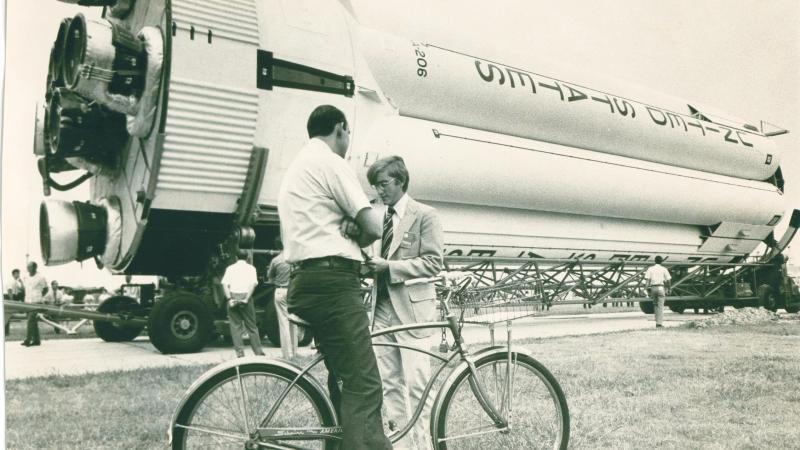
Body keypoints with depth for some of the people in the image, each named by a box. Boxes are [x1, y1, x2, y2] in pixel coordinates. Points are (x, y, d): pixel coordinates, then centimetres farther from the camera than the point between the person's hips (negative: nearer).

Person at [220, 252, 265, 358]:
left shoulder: (230, 268, 13)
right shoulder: (250, 268, 10)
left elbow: (224, 284, -1)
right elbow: (253, 283, -6)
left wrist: (229, 299, -7)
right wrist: (246, 299, -9)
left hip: (233, 297, 1)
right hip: (245, 296, -1)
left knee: (235, 326, 6)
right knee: (251, 326, 6)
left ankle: (239, 352, 2)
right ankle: (258, 351, 7)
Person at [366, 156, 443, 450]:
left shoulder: (425, 215, -2)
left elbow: (433, 263, -9)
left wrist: (388, 266, -16)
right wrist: (369, 264, -3)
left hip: (412, 306, -5)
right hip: (383, 306, 6)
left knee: (416, 383, -4)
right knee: (389, 382, 8)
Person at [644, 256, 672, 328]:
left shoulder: (650, 269, 6)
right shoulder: (664, 269, 3)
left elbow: (647, 279, -3)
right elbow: (668, 280, 3)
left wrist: (648, 289, -1)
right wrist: (668, 288, 18)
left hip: (653, 288, 2)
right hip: (661, 287, -2)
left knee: (655, 305, 16)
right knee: (660, 306, -1)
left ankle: (657, 321, 13)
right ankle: (659, 323, -7)